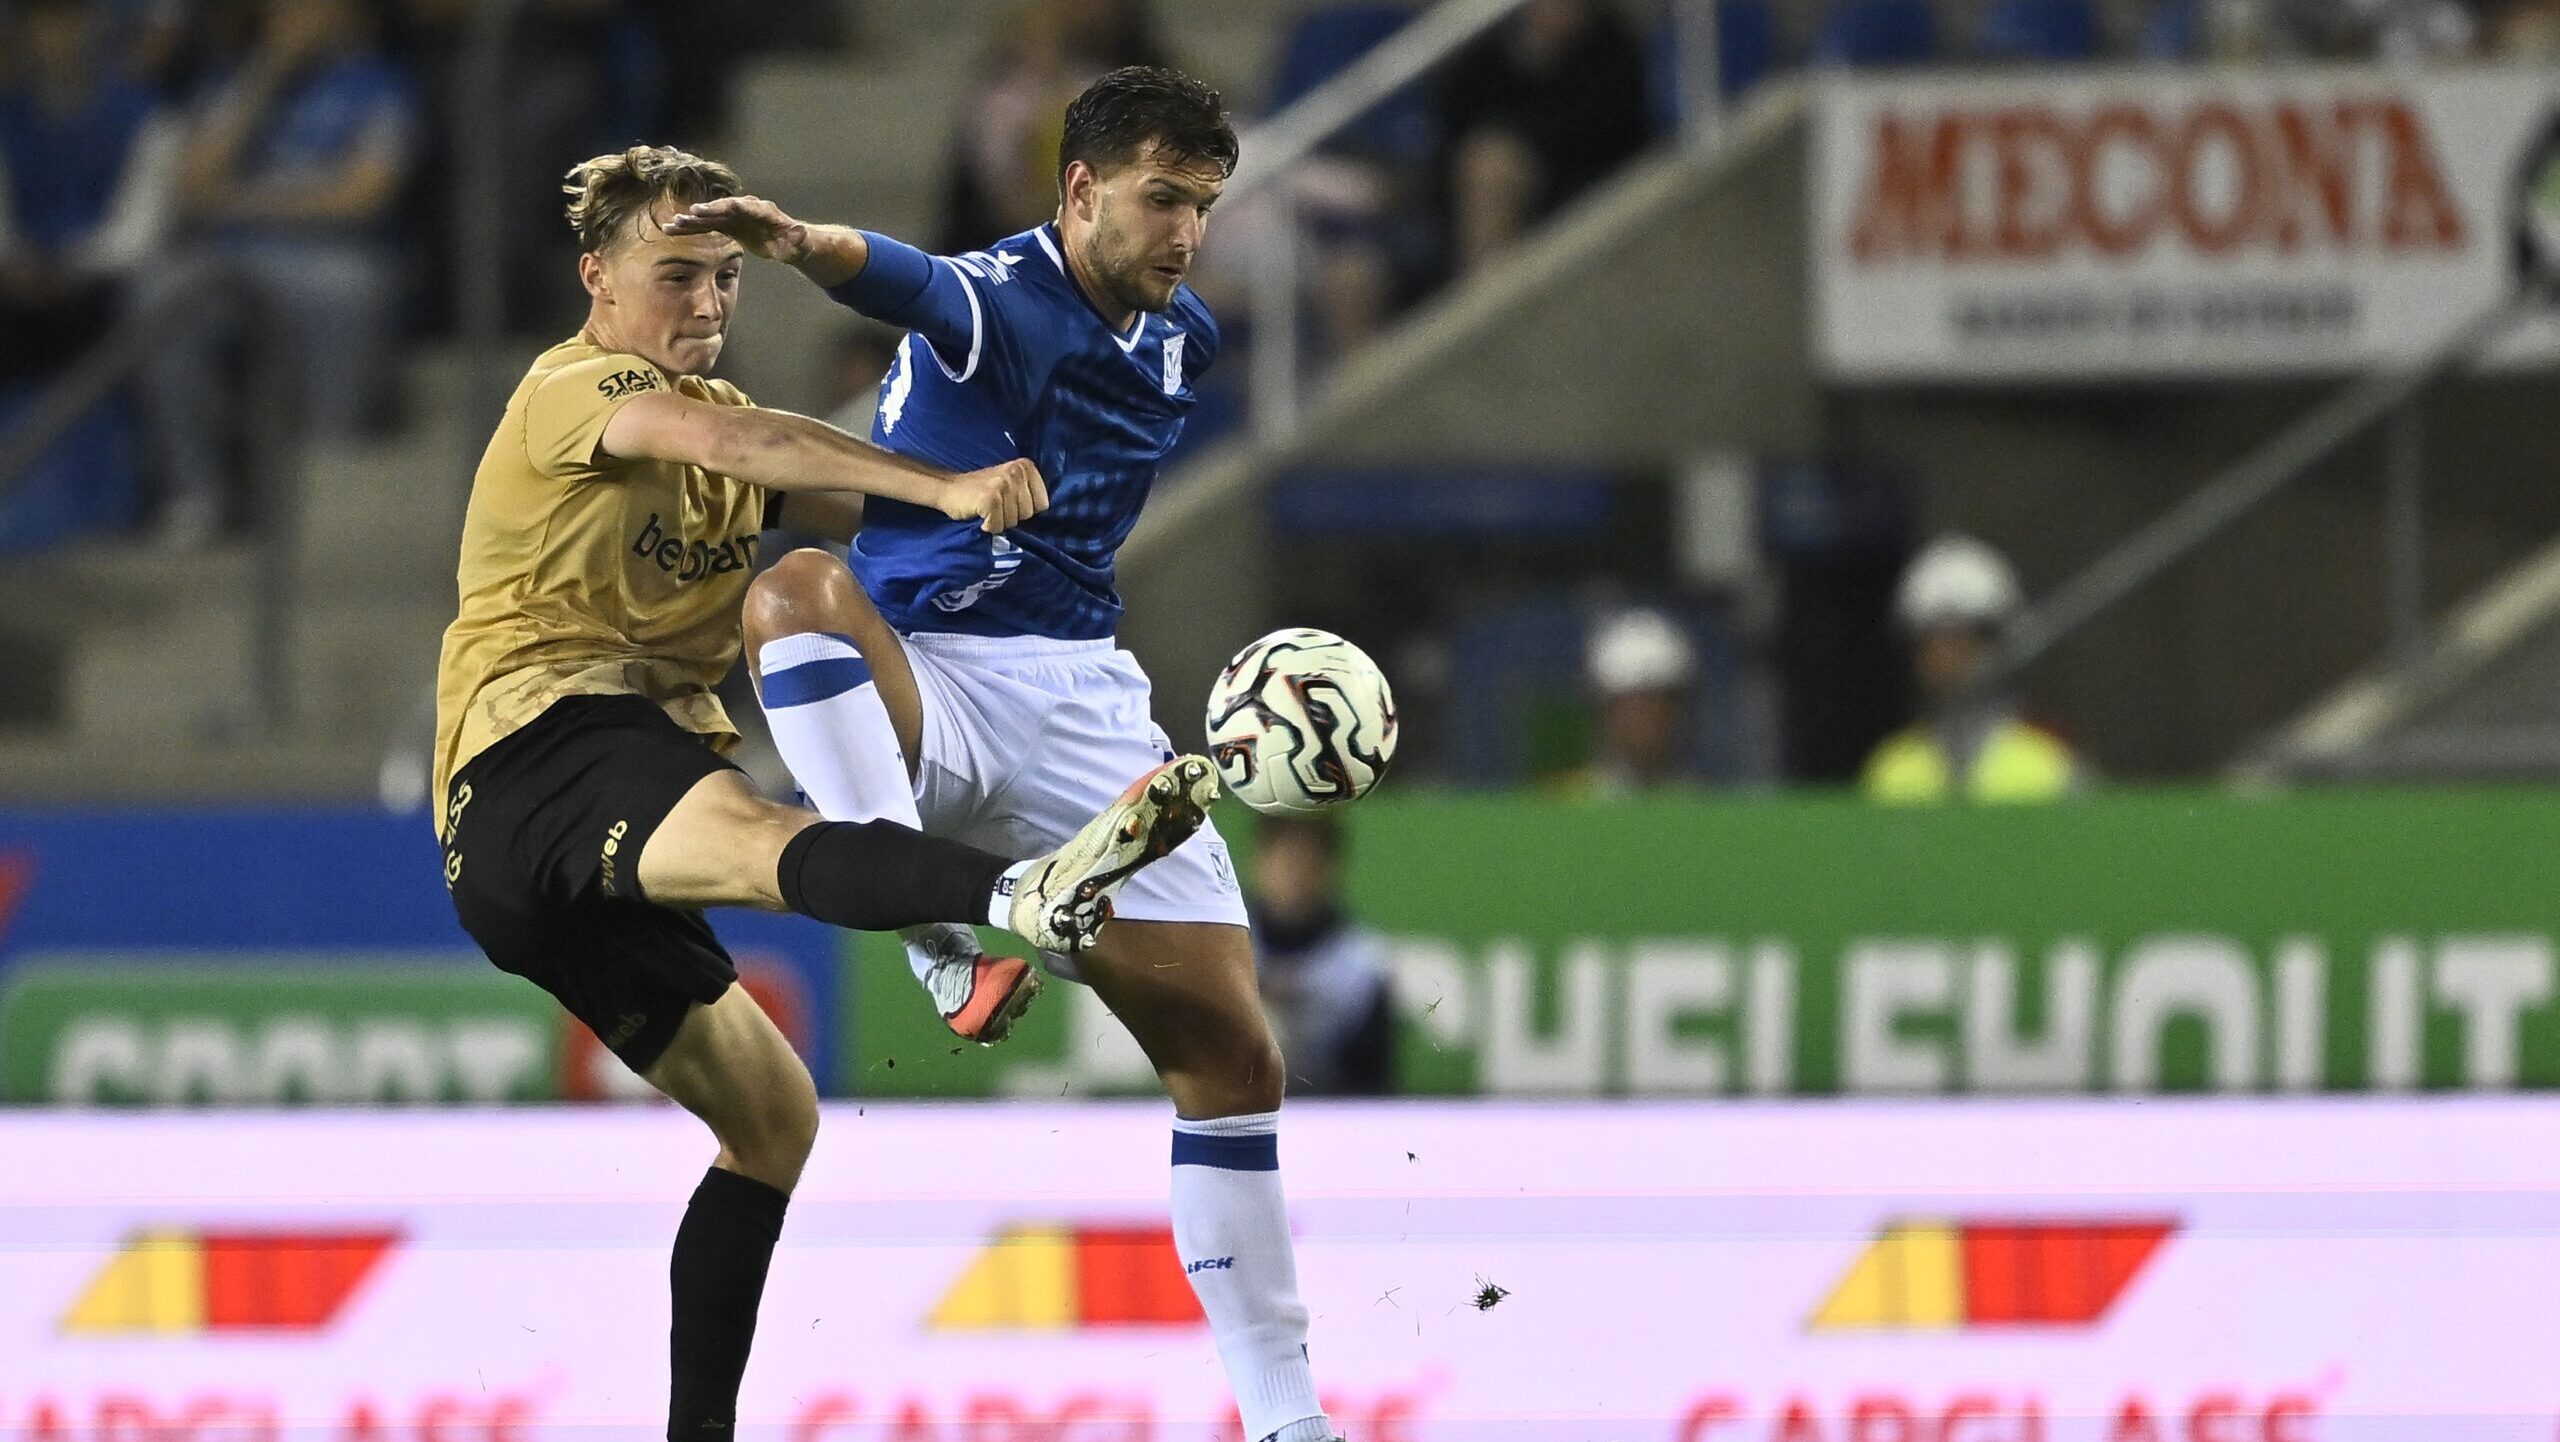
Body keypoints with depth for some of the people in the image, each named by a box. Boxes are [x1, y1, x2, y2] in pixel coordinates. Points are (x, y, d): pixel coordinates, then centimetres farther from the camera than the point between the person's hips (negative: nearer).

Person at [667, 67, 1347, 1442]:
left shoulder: (1181, 340, 10)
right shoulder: (997, 300, -13)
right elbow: (900, 278, -39)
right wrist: (801, 241, -59)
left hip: (1082, 701, 6)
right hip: (930, 683, -6)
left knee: (1228, 1049, 1)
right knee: (798, 591, -39)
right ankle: (935, 933, -48)